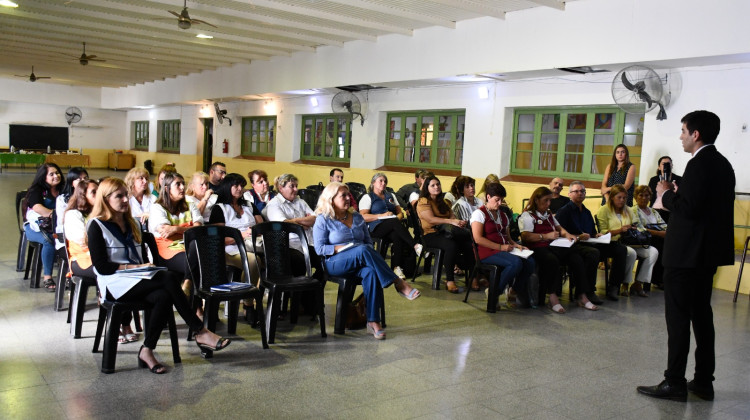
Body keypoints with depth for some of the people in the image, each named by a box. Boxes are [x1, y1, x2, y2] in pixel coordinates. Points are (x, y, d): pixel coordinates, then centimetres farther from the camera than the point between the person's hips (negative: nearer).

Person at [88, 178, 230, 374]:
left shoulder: (130, 223, 23)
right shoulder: (97, 226, 1)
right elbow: (101, 266, -8)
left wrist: (145, 266, 0)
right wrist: (134, 267, -14)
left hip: (135, 280, 6)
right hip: (114, 285, -6)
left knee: (163, 296, -31)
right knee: (169, 278, -30)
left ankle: (147, 350, -26)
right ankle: (200, 333, -29)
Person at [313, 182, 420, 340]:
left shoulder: (357, 217, 20)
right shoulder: (323, 220, 4)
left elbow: (369, 242, 18)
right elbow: (319, 248, -3)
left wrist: (370, 255, -5)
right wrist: (340, 248, -15)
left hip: (360, 261, 4)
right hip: (335, 264, -4)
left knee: (371, 272, -35)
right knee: (362, 250, -37)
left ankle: (373, 321, -36)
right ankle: (399, 284, -35)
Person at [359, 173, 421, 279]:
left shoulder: (390, 196, 31)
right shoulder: (367, 197, 13)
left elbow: (400, 213, 23)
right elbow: (363, 217, -3)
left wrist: (398, 218, -2)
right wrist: (382, 215, -11)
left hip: (393, 227, 5)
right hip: (376, 228, -5)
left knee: (397, 237, -33)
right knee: (394, 222, -36)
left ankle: (396, 267, -32)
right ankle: (415, 246, -44)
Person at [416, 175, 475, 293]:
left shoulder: (442, 202, 26)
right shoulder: (423, 202, 2)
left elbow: (452, 216, 15)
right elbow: (431, 219, -14)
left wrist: (459, 222, -10)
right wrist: (451, 221, -24)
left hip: (446, 232, 6)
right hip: (431, 234, -6)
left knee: (469, 244, -23)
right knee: (451, 245, -37)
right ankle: (449, 281, -30)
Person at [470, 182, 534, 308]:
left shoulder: (503, 215, 24)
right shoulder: (479, 213, -1)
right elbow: (478, 239, -13)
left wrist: (515, 245, 5)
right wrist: (500, 247, -16)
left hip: (505, 249, 7)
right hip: (487, 252, -7)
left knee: (530, 261, -21)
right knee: (516, 262, -33)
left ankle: (516, 292, -4)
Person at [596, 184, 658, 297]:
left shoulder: (628, 210, 24)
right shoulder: (604, 210, 3)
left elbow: (637, 226, 21)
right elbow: (603, 232, -7)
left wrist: (636, 229, -3)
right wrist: (620, 230, -16)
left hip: (630, 242, 7)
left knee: (653, 252, -16)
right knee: (631, 253, -36)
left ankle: (638, 284, -13)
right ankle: (625, 285, -18)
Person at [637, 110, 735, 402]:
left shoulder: (698, 164, -17)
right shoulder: (722, 164, 13)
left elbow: (689, 208, -25)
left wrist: (666, 195, -9)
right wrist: (679, 193, 10)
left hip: (686, 254, -10)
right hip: (709, 251, 10)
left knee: (678, 316, -3)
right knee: (701, 313, 15)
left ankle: (675, 383, 4)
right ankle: (703, 381, 22)